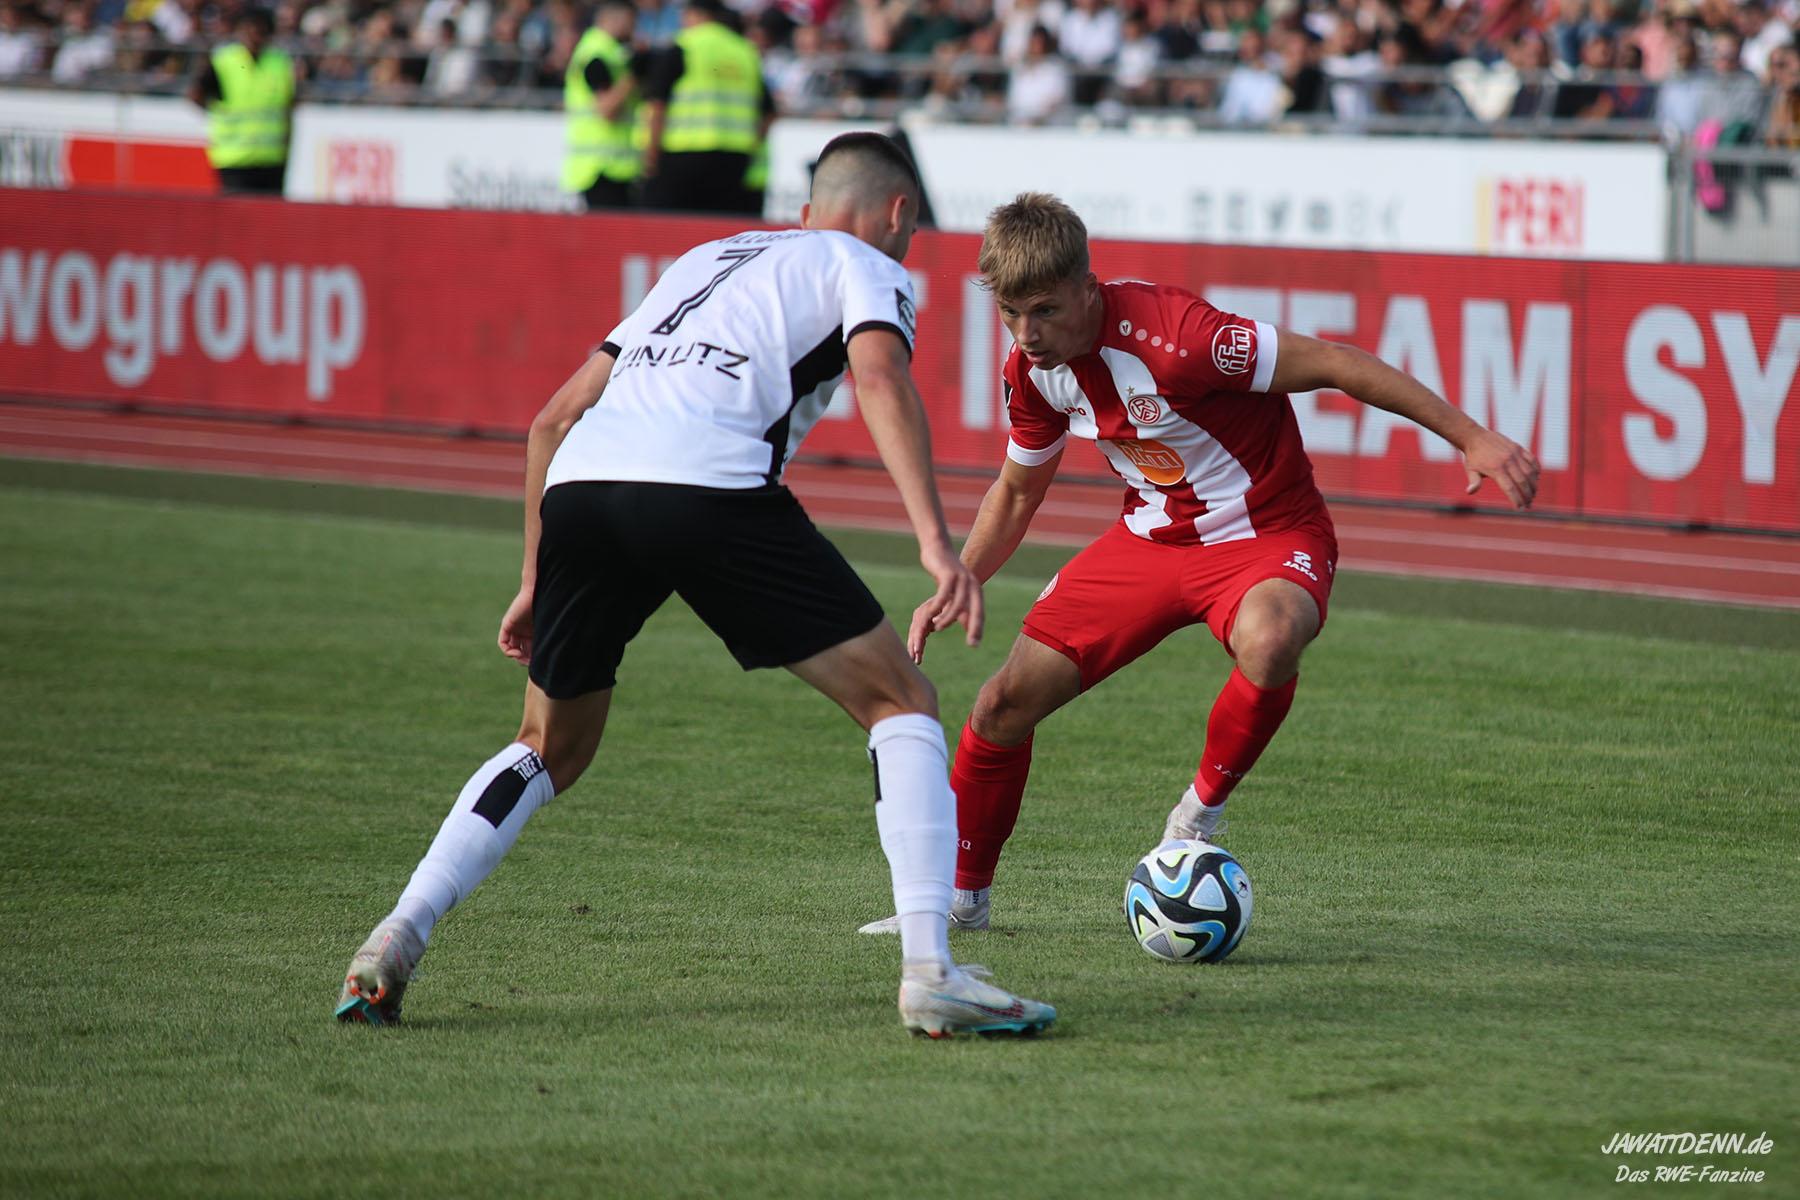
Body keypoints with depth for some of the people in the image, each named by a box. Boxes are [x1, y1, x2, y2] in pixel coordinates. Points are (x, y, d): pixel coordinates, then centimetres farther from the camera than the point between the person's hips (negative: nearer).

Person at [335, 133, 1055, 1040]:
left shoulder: (704, 259, 37)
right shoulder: (867, 267, 20)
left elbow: (555, 419, 32)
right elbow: (881, 382, -4)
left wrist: (534, 581, 36)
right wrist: (936, 542, -14)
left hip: (578, 487, 6)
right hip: (709, 484, -6)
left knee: (552, 750, 25)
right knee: (901, 702, 6)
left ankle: (394, 943, 10)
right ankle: (927, 973, -6)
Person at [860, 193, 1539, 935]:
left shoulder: (1167, 333, -30)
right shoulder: (1030, 371, -7)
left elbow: (1331, 364, -24)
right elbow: (1018, 491, 15)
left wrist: (1470, 438, -23)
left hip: (1268, 535, -6)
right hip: (1151, 536, 6)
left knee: (1267, 642, -41)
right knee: (1007, 699, -1)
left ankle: (1199, 816, -15)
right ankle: (961, 897, 22)